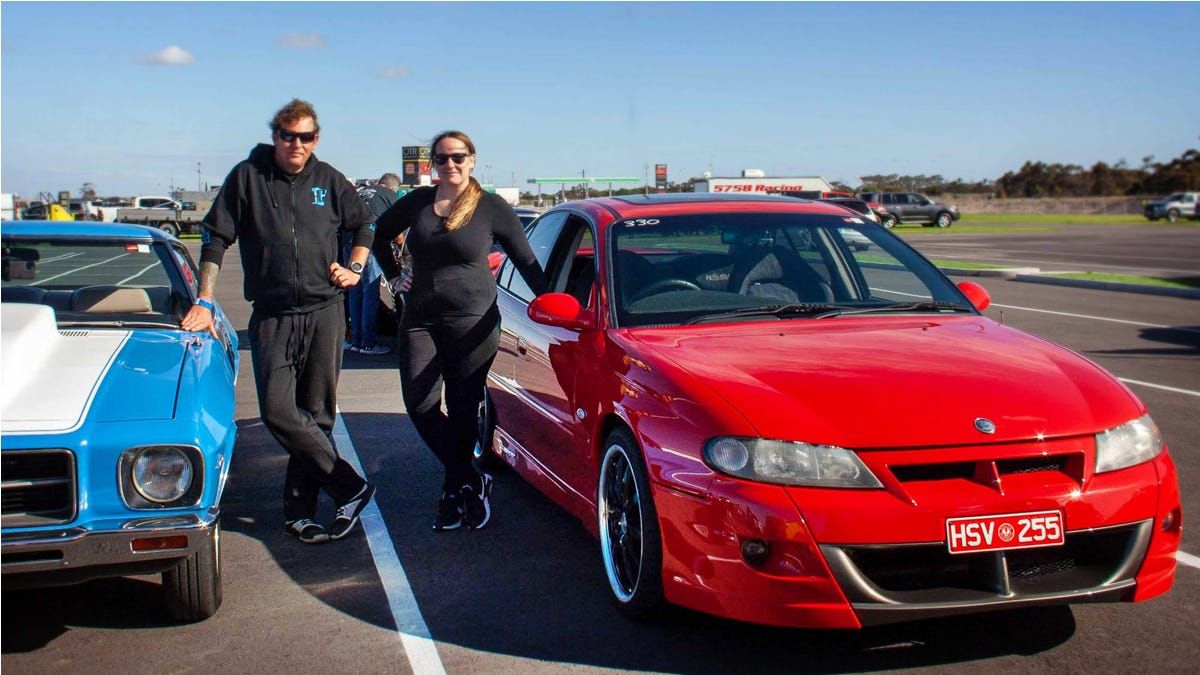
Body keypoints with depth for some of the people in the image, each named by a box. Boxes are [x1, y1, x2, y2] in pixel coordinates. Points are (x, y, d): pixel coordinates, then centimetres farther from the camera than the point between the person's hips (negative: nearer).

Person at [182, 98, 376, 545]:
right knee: (278, 411, -13)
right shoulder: (247, 176, 1)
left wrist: (355, 268, 8)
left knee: (316, 414, 3)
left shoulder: (328, 180, 7)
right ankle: (350, 488, -2)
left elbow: (364, 225, 24)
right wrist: (204, 301, -6)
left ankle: (300, 509, 14)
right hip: (272, 316, -1)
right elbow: (216, 239, 1)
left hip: (325, 312, 1)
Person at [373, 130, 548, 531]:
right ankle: (471, 482, 6)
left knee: (462, 411, 1)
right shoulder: (418, 202, 8)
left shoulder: (491, 207, -1)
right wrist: (394, 275, 15)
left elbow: (526, 261, 4)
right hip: (420, 321, 4)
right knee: (420, 406, -6)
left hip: (473, 323, -3)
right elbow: (381, 234, 25)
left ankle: (455, 490, 17)